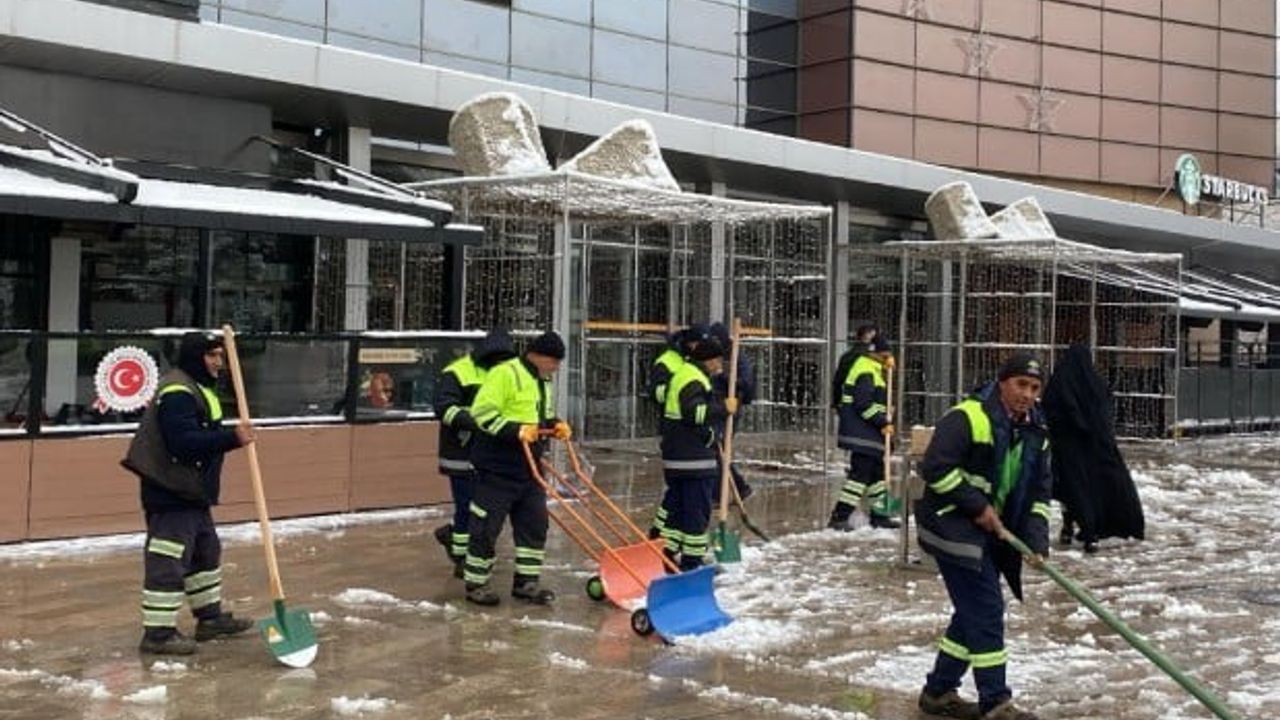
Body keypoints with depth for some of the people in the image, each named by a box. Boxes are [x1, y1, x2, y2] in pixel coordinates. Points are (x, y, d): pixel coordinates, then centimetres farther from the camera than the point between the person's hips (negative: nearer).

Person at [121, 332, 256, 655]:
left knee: (206, 552, 19)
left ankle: (210, 616, 31)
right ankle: (158, 632, -2)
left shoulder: (199, 388, 17)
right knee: (168, 562, -7)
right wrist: (232, 438, -32)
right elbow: (184, 442, -28)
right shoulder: (177, 392, -18)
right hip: (170, 494, -11)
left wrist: (234, 435, 6)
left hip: (191, 492, 11)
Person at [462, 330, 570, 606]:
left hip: (529, 468, 9)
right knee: (486, 527, 1)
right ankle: (476, 583, 12)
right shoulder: (504, 374, -15)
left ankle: (527, 581, 19)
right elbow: (482, 412, -21)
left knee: (535, 525, 9)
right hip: (498, 468, -9)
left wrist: (555, 425, 7)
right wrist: (516, 430, -28)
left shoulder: (543, 381, 14)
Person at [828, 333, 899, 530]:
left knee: (878, 471, 16)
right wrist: (883, 423, -20)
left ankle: (879, 515, 25)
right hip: (862, 435, -11)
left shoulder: (873, 368, 18)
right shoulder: (866, 371, -16)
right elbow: (864, 404, -23)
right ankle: (839, 517, -11)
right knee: (860, 473, -12)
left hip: (868, 434, 11)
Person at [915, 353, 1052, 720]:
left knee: (973, 611, 13)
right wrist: (977, 506, -20)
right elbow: (935, 467, -23)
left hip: (992, 537, 9)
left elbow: (1038, 494, 10)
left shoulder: (1035, 434, 8)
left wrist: (1037, 542, -3)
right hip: (952, 528, -9)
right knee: (986, 609, -10)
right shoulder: (967, 418, -18)